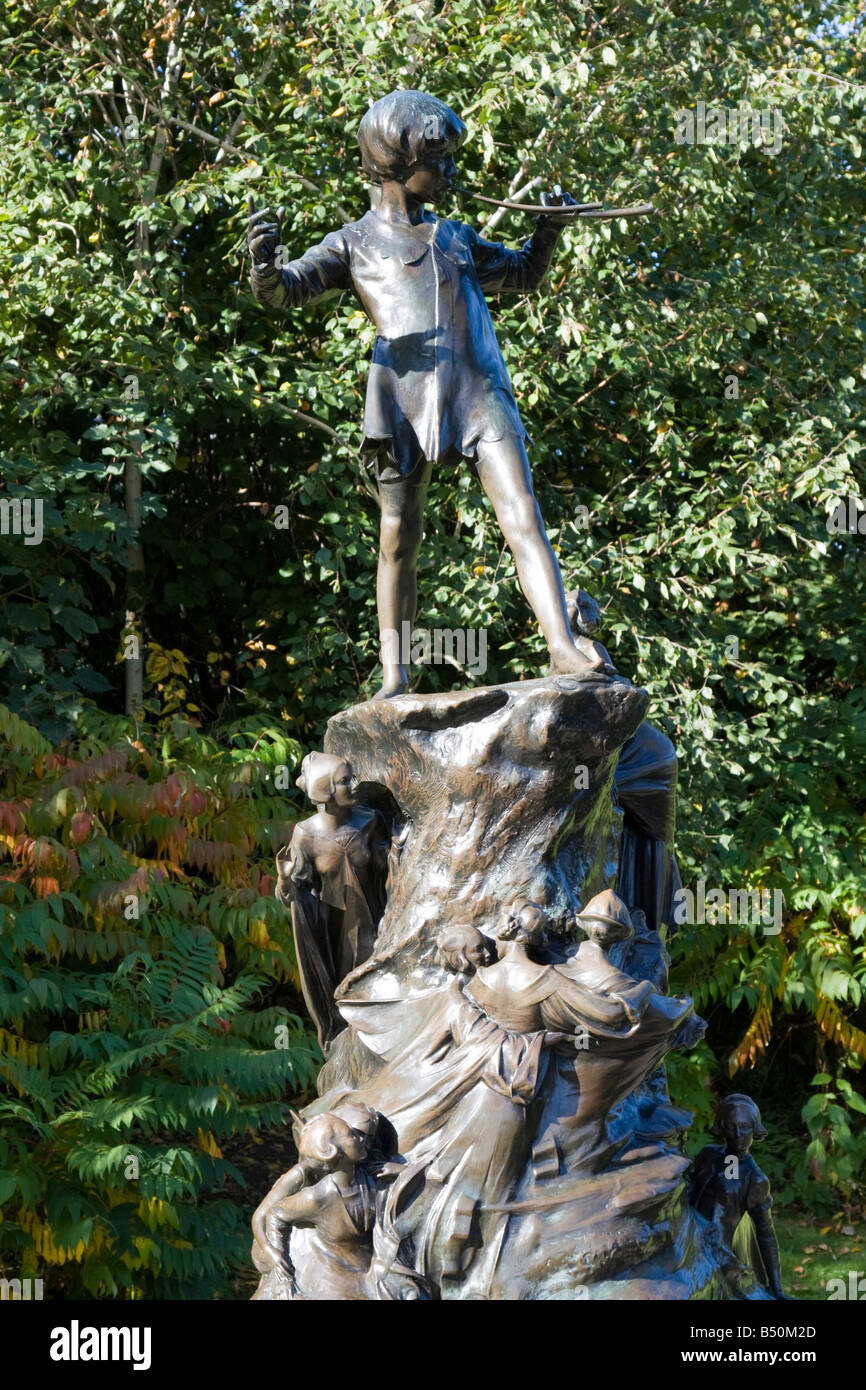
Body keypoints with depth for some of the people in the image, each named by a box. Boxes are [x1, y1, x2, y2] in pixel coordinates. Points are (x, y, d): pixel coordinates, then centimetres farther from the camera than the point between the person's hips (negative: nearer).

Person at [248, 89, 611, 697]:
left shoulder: (455, 238, 25)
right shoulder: (354, 244, 14)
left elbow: (526, 276, 38)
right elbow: (283, 291, 2)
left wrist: (550, 228, 20)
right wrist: (265, 266, -22)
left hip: (479, 390, 2)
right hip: (405, 397, -2)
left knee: (522, 514, -15)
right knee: (399, 541, -1)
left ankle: (564, 644, -25)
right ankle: (394, 681, 3)